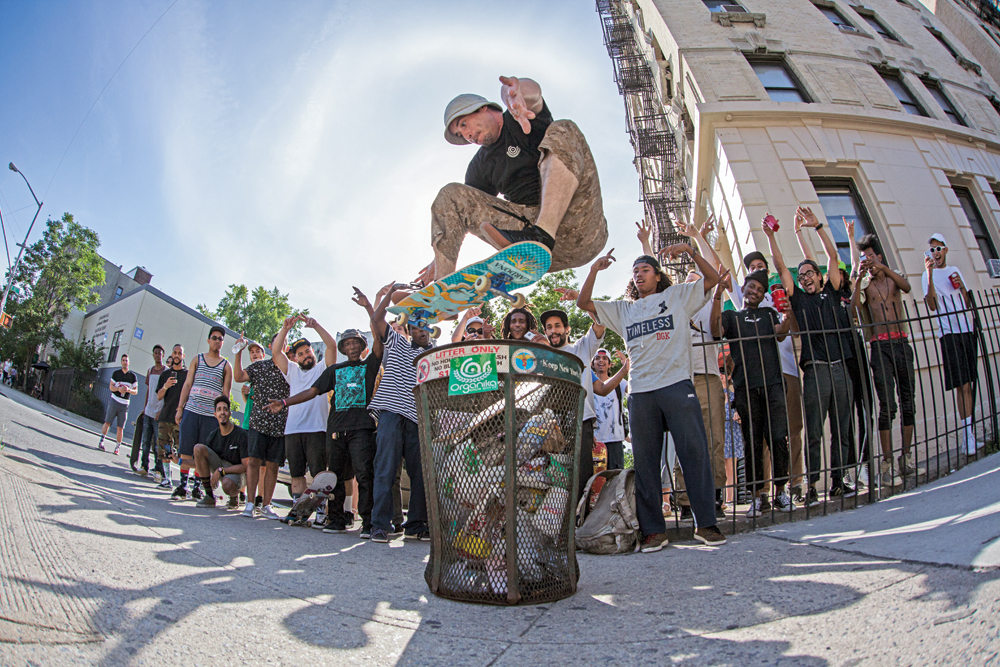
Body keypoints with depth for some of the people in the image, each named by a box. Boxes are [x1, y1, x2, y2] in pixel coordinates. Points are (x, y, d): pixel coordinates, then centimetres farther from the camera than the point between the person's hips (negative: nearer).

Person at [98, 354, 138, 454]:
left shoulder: (133, 376, 6)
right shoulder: (116, 373, 7)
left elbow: (136, 391, 6)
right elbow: (111, 386, 5)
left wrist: (128, 390, -15)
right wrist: (118, 389, -15)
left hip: (124, 404, 0)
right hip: (114, 401, 0)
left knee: (120, 427, 0)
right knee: (107, 422, -6)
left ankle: (117, 447, 7)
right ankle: (101, 441, 4)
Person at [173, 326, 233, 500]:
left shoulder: (226, 365, 8)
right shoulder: (197, 359, 12)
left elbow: (225, 393, 6)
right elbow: (187, 385, 9)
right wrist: (180, 408, 1)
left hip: (211, 415, -1)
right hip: (191, 411, 1)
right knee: (186, 451, 1)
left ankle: (196, 487, 12)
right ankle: (182, 486, 11)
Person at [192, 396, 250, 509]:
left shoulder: (241, 434, -18)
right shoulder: (213, 435, -1)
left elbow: (245, 466, -17)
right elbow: (200, 460, 7)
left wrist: (221, 471, -22)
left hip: (237, 472, -6)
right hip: (220, 467, 6)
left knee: (227, 485, -41)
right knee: (198, 447, -16)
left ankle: (234, 496, 2)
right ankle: (209, 497, -12)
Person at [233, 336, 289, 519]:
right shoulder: (259, 366, 8)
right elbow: (238, 377, -4)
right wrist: (238, 353, -8)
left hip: (280, 424, 1)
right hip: (258, 421, 0)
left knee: (272, 465, 3)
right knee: (254, 461, -5)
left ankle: (265, 505, 11)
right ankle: (250, 503, 3)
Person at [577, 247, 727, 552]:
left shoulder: (677, 296, 16)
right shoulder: (623, 310, 22)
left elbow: (713, 277, 10)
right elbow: (583, 302, 18)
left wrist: (690, 250, -2)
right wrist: (595, 269, 7)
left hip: (677, 385, -2)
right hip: (640, 392, 3)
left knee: (695, 451, -5)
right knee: (644, 460, 2)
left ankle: (705, 524, 5)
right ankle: (653, 530, 9)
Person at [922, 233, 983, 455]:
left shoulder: (955, 270, 15)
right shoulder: (928, 275, -1)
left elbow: (968, 303, 17)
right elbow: (932, 306, -16)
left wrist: (961, 286, -3)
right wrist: (930, 275, -23)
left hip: (966, 330, 6)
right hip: (949, 333, -6)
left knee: (968, 384, 7)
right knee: (962, 386, -10)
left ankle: (969, 435, 15)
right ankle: (968, 438, -6)